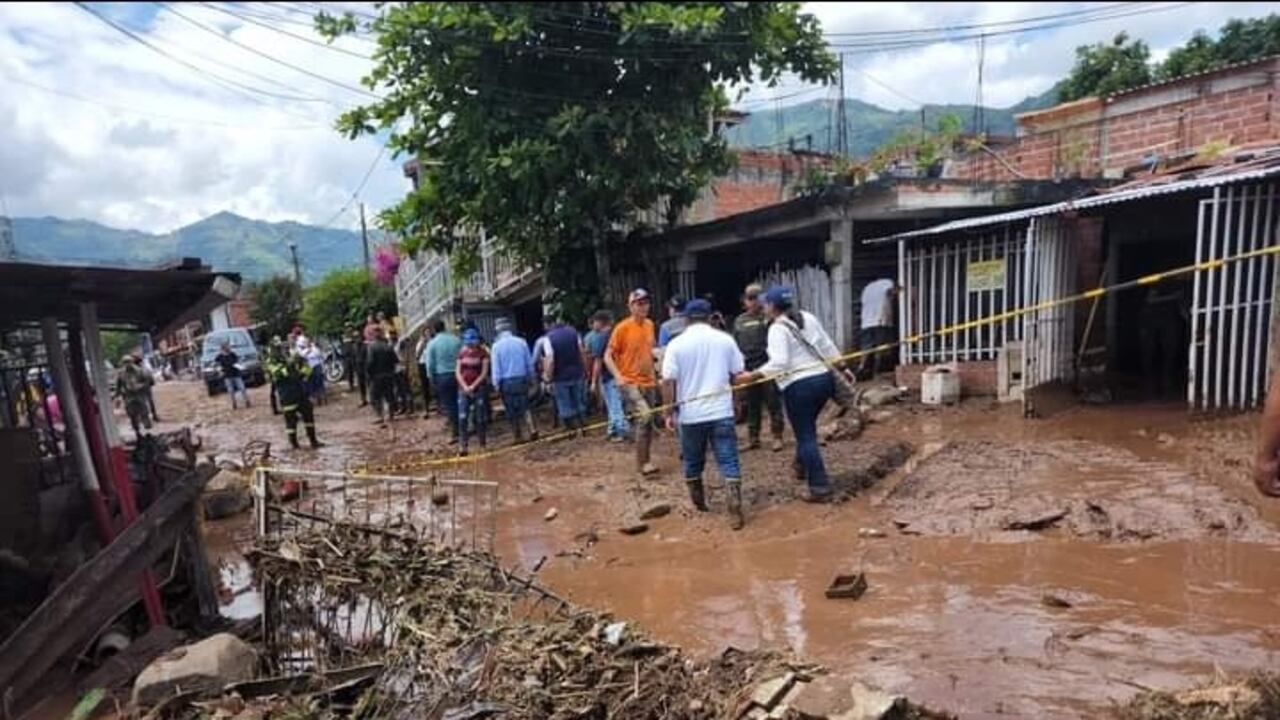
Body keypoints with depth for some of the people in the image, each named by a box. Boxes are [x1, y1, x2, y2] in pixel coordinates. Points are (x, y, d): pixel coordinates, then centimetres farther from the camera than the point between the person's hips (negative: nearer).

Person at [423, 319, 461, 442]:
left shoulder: (432, 344, -6)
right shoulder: (456, 340, -1)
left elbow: (430, 364, -4)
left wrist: (432, 379, 8)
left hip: (442, 376, -2)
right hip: (458, 375, 2)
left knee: (448, 405, 4)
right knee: (459, 402, 12)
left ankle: (454, 433, 4)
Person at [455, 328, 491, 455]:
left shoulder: (483, 353, -2)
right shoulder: (462, 353, 8)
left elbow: (484, 373, -7)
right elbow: (458, 372, 6)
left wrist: (473, 386, -14)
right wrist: (465, 387, -9)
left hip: (479, 388, -3)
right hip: (464, 389, 3)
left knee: (480, 418, 1)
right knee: (462, 417, -8)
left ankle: (482, 445, 13)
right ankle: (463, 446, -5)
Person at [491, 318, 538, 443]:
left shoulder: (497, 346, -8)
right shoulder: (521, 342, -2)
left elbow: (496, 368, -7)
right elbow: (530, 363, 4)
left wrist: (496, 384, 1)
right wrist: (531, 380, 14)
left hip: (506, 382, -2)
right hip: (522, 379, 2)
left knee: (511, 410, 9)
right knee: (524, 406, 16)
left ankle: (519, 436, 15)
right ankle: (532, 429, -1)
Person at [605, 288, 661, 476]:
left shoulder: (650, 325, 7)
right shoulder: (622, 328, -11)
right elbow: (608, 356, -8)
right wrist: (618, 376, -21)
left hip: (649, 382, 7)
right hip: (630, 383, -6)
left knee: (647, 423, 11)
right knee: (644, 417, -20)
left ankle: (644, 460, 25)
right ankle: (642, 462, -8)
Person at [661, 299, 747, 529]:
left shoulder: (676, 344, -4)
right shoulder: (725, 339, 0)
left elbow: (668, 382, -8)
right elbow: (739, 374, 5)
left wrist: (669, 412, 2)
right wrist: (735, 399, 21)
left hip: (690, 414, 0)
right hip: (721, 412, 0)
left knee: (693, 462, 18)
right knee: (729, 462, 2)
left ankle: (699, 504, 32)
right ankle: (735, 510, -7)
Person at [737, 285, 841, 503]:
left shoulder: (778, 329, -11)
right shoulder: (808, 318, 11)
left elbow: (779, 362, -22)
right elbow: (828, 346, 14)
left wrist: (752, 375, -21)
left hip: (799, 386, -8)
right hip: (824, 379, 8)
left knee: (805, 436, 0)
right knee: (807, 428, 27)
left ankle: (820, 487, 0)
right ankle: (802, 465, 43)